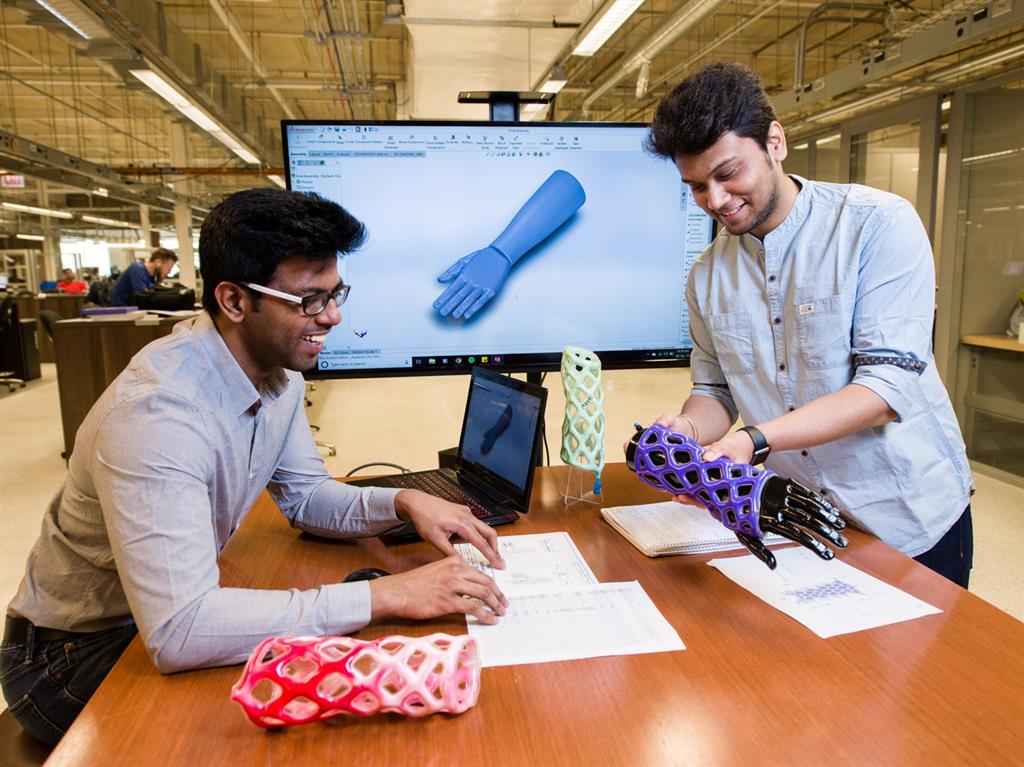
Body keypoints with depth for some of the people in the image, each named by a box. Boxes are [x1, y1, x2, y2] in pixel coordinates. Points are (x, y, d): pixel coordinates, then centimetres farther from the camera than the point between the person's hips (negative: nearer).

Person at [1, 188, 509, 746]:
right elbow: (177, 632, -41)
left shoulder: (276, 368, -8)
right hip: (74, 654, -6)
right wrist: (384, 595, -41)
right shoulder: (158, 410, -35)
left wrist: (402, 503, -17)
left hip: (169, 613, 7)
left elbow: (304, 496, 2)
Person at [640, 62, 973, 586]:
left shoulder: (879, 224, -15)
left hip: (909, 524, -3)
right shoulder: (707, 276, 0)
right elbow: (715, 390, 4)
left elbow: (888, 387, -23)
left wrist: (754, 441, -35)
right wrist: (687, 429, -20)